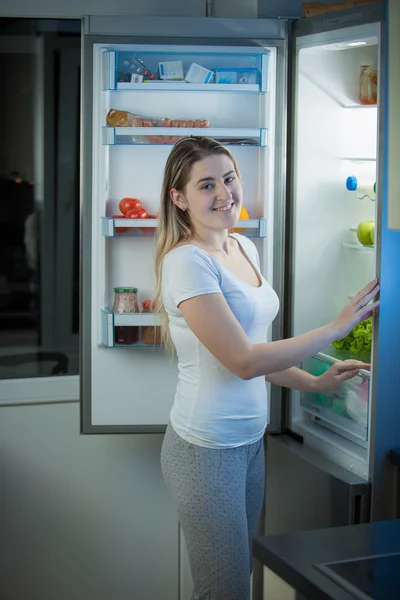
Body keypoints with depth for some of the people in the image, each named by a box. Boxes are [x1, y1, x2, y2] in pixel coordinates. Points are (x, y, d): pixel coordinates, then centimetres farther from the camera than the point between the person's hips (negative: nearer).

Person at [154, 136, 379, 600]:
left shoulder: (244, 248, 8)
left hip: (249, 440, 8)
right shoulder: (186, 261, -19)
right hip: (207, 451, -8)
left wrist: (314, 383, 9)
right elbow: (242, 361, -23)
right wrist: (337, 327, -19)